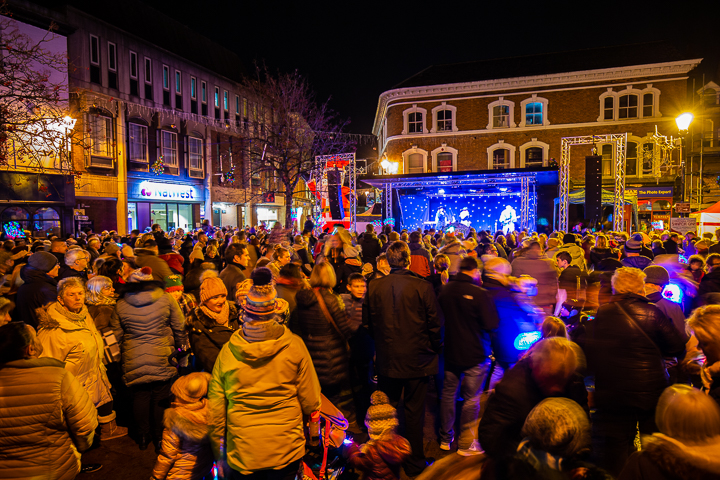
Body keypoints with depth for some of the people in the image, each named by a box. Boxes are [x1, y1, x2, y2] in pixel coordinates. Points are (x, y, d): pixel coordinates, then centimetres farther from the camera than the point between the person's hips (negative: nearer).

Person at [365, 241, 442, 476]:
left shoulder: (374, 286, -8)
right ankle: (414, 464, 25)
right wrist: (435, 348, 8)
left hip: (386, 359, 3)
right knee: (414, 412, 11)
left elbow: (368, 322, 4)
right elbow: (435, 324, -10)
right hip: (417, 359, -2)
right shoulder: (423, 287, -17)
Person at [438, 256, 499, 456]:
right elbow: (492, 324, -14)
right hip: (474, 353, -5)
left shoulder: (446, 290, -2)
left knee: (448, 394, 16)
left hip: (451, 351, 5)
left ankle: (445, 439, 29)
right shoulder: (479, 294, -20)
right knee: (471, 399, 7)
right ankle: (466, 444, 17)